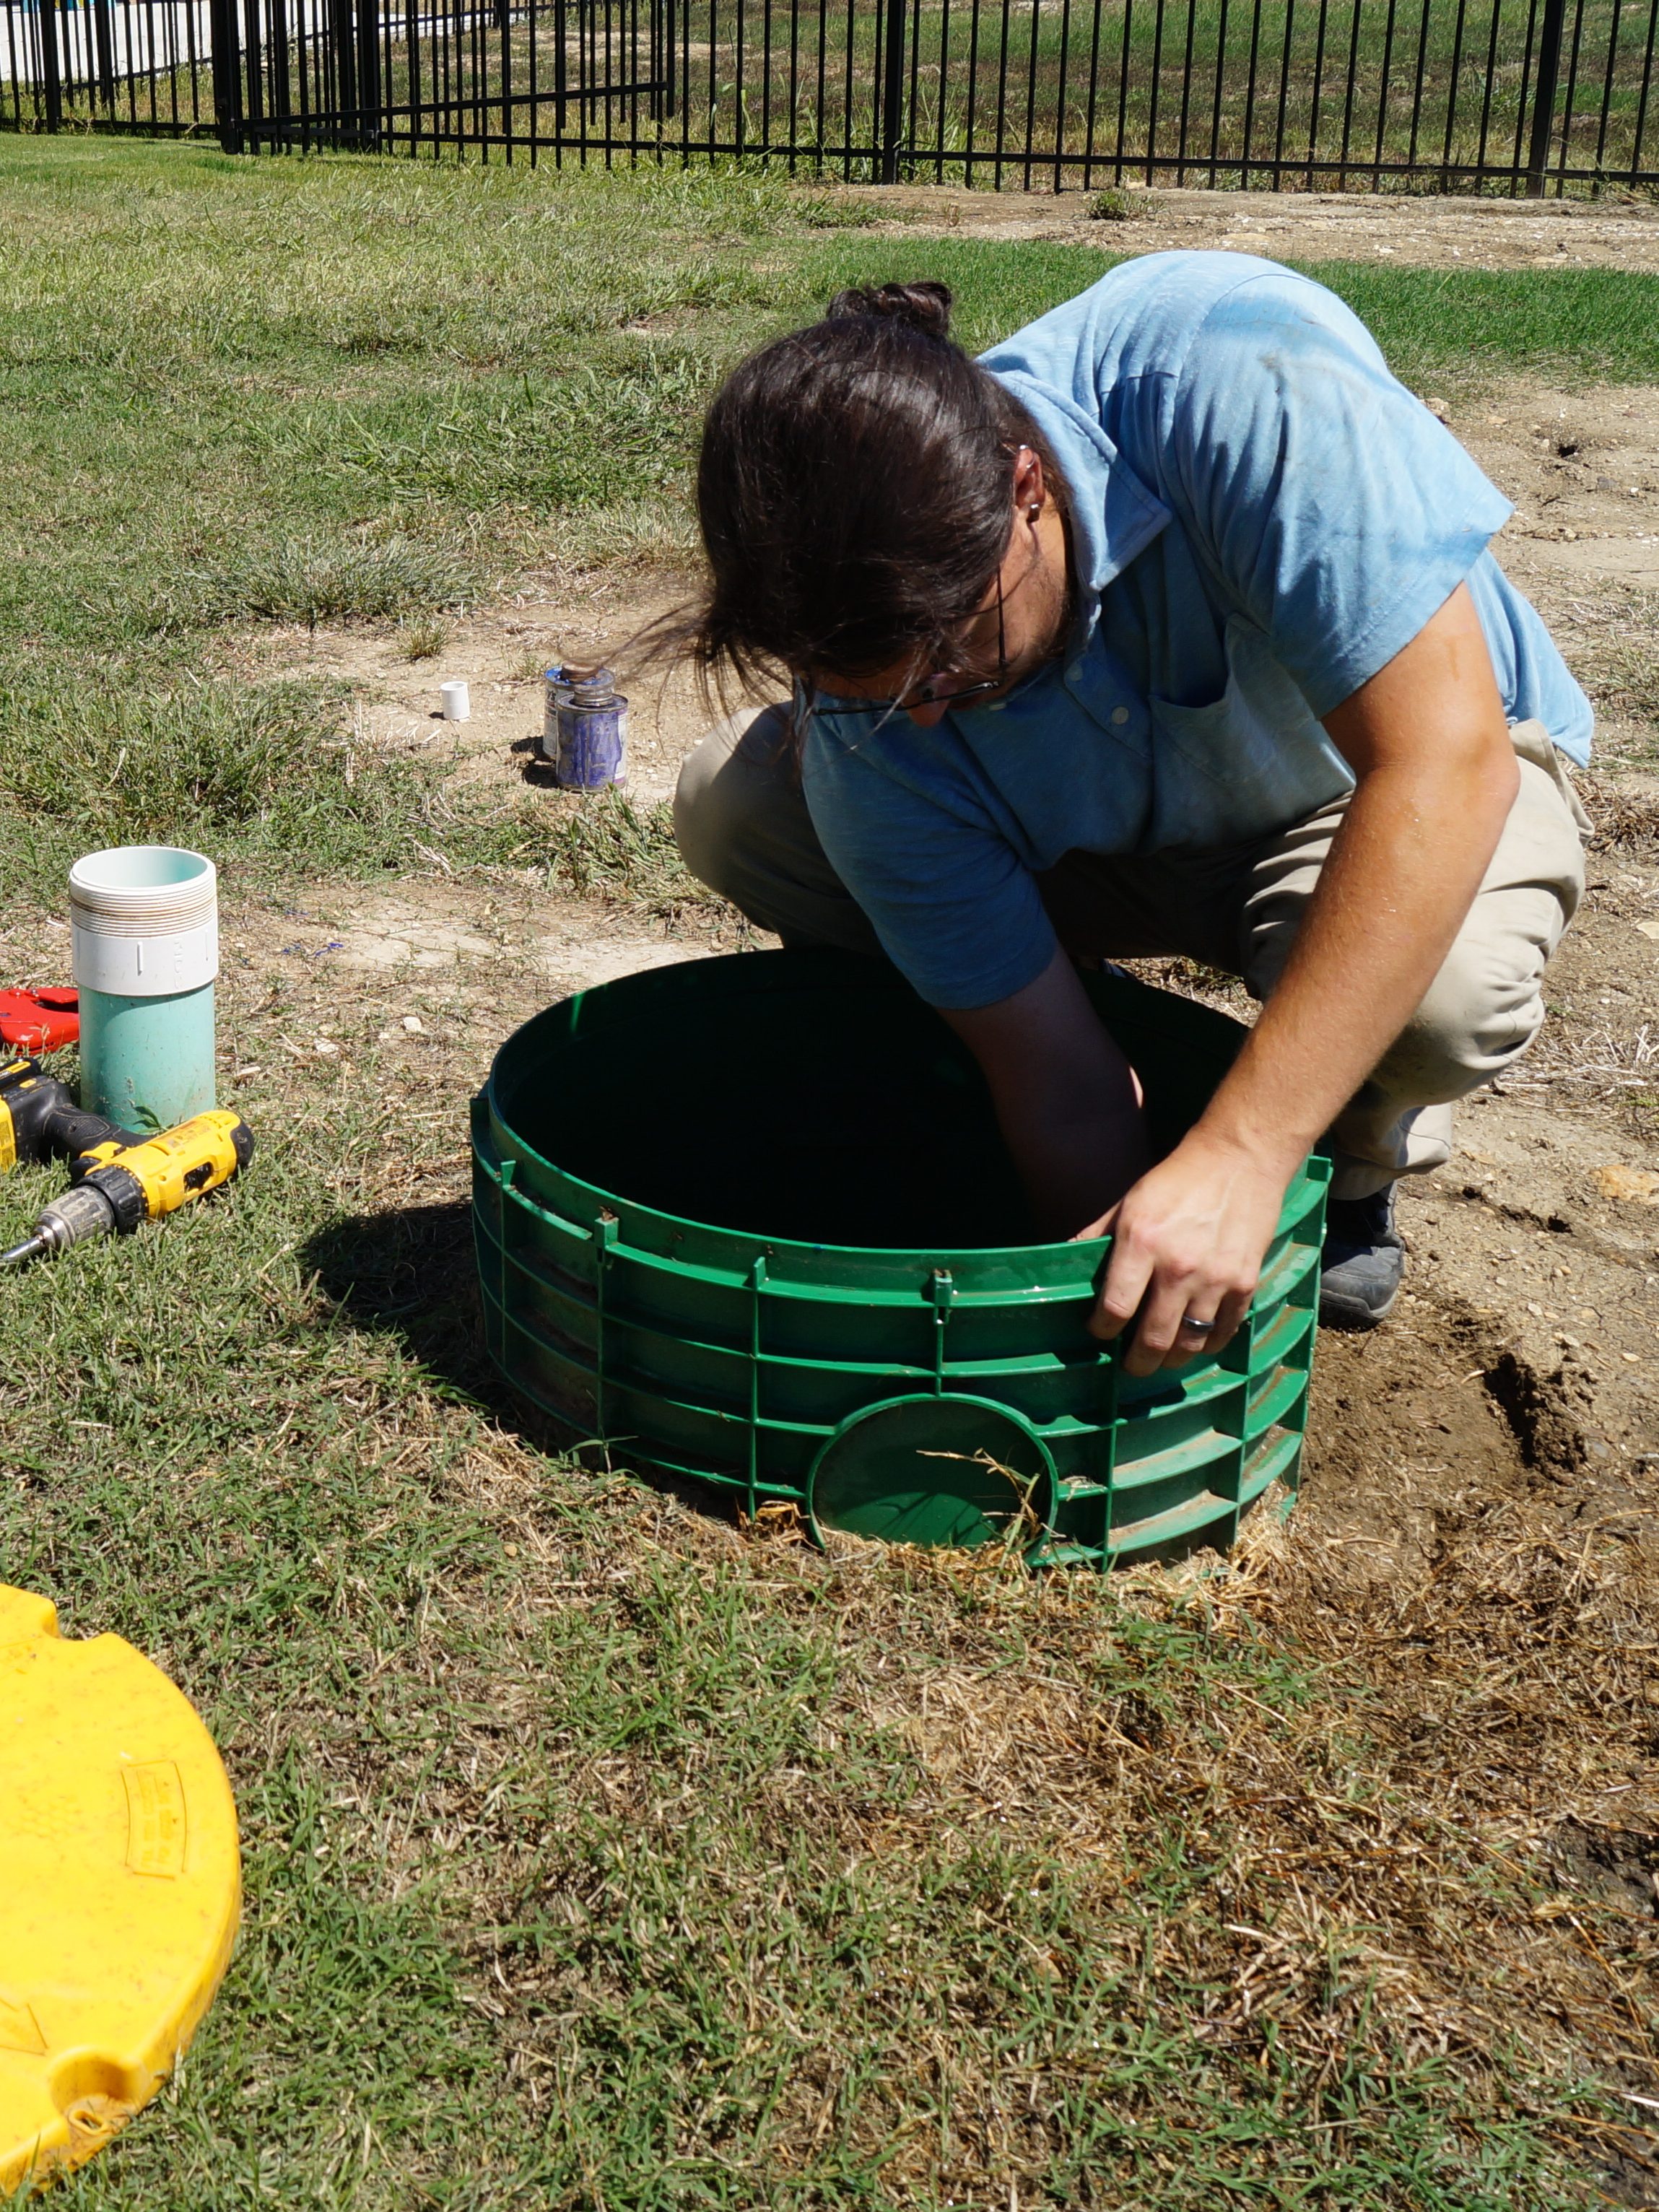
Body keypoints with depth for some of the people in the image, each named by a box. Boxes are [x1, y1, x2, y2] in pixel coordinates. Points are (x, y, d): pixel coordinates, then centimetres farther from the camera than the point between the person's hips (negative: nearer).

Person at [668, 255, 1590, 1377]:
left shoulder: (1235, 374, -39)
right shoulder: (872, 707, -27)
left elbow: (1446, 760, -41)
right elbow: (1063, 1094, -21)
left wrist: (1239, 1157, -44)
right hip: (1118, 836, 3)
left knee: (1441, 986, -40)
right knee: (732, 801, -17)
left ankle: (1358, 1163, 0)